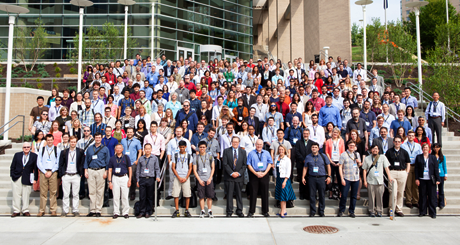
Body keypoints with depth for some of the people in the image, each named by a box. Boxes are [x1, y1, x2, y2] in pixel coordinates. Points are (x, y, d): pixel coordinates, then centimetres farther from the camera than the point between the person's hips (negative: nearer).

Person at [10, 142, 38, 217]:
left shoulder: (34, 156, 3)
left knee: (26, 195, 4)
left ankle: (25, 211, 14)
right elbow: (12, 167, 10)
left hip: (27, 179, -1)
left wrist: (35, 179, -2)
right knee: (16, 195, 3)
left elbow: (36, 168, 2)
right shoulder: (17, 155, 8)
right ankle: (16, 211, 12)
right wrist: (12, 176, 1)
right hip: (16, 178, 2)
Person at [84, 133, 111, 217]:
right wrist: (86, 171, 4)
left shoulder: (105, 149, 6)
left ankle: (98, 210, 6)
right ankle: (92, 210, 8)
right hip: (91, 171, 2)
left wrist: (106, 172, -4)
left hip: (101, 170, -2)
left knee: (100, 191, -1)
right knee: (92, 191, 1)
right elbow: (86, 160, 13)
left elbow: (107, 161, 4)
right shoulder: (89, 149, 13)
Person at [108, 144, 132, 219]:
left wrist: (129, 179, -2)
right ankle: (116, 212, 13)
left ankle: (125, 212, 10)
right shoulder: (112, 158, 6)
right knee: (115, 196, 4)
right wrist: (110, 181, 0)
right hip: (115, 178, 1)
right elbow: (110, 170, 7)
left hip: (124, 178, -1)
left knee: (125, 196, 1)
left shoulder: (126, 158, 4)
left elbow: (130, 169, 6)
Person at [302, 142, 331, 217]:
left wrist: (329, 176, 1)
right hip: (312, 178, 1)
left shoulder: (323, 156, 4)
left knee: (322, 195, 4)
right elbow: (305, 168, 11)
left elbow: (328, 166, 7)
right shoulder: (308, 157, 8)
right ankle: (312, 211, 15)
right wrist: (303, 177, 6)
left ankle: (321, 211, 18)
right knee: (312, 195, 3)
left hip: (321, 178, -1)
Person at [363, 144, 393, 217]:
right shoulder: (367, 158, 6)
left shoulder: (382, 157, 5)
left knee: (380, 197, 2)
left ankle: (379, 211, 15)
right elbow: (364, 170, 7)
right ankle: (372, 211, 13)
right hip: (370, 181, 0)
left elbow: (386, 168, 1)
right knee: (371, 197, 3)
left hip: (380, 181, 0)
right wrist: (364, 181, 1)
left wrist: (389, 177, -9)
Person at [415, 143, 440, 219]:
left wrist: (437, 179, -2)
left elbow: (436, 169, 5)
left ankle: (432, 212, 9)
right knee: (422, 196, 3)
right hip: (422, 179, 0)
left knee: (432, 196, 1)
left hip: (431, 180, 0)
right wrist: (416, 179, -2)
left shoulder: (433, 157, 9)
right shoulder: (418, 157, 9)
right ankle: (422, 212, 13)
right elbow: (416, 169, 5)